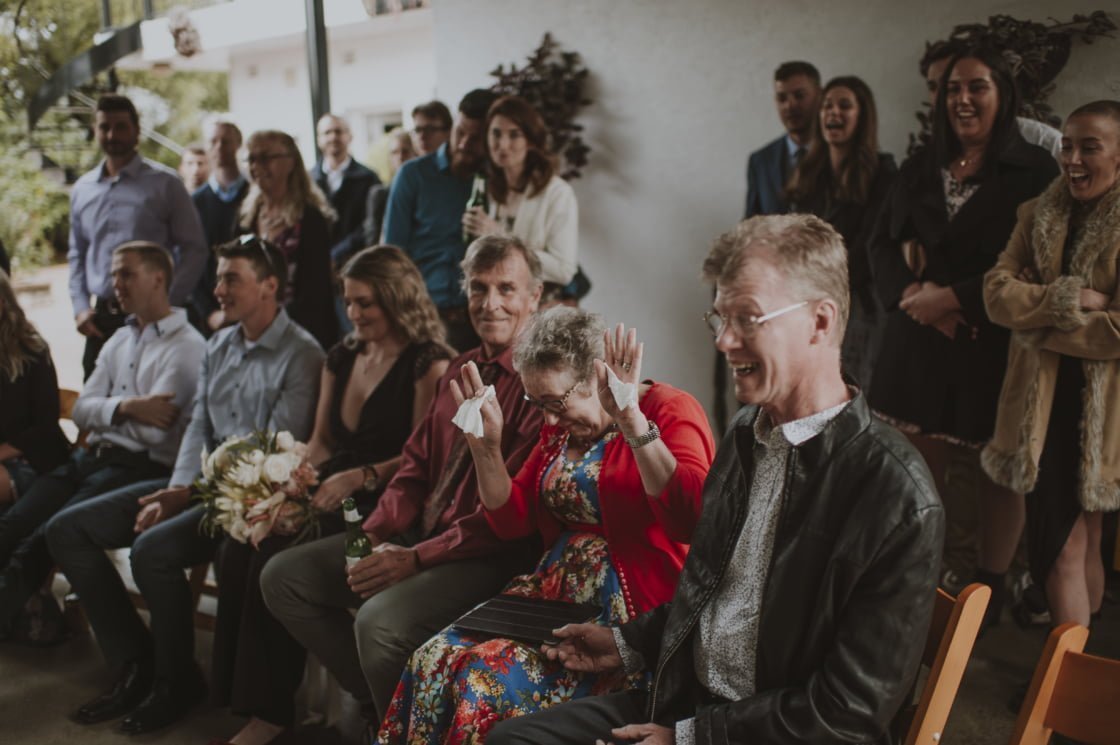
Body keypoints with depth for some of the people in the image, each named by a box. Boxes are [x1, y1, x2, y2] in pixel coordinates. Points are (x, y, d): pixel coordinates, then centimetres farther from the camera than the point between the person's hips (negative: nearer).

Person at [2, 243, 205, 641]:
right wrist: (126, 407, -10)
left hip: (140, 467, -8)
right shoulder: (119, 340, 21)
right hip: (89, 458, 8)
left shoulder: (186, 346, -5)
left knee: (49, 535, -23)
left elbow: (155, 429, -14)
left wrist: (107, 410, 0)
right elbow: (81, 410, 10)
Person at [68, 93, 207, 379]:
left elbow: (193, 250, -3)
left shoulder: (165, 183, -1)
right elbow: (77, 255, 20)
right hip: (101, 319, 4)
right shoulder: (82, 189, 13)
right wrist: (80, 307, 8)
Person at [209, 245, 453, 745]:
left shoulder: (428, 365, -6)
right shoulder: (341, 358, 17)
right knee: (240, 547, -18)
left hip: (381, 508, -7)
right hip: (330, 498, 7)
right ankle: (238, 696, -11)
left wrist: (359, 477, -21)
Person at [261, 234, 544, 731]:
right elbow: (416, 466, 12)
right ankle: (375, 702, 13)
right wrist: (374, 536, -4)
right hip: (419, 535, 9)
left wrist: (416, 559, -20)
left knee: (380, 620, -32)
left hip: (493, 555, -9)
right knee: (283, 576, 4)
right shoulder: (458, 370, 14)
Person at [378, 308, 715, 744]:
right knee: (436, 660, -14)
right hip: (555, 592, 8)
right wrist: (486, 445, 1)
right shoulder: (561, 426, 14)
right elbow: (512, 521, 15)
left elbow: (689, 520, -26)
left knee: (489, 676, -24)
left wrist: (633, 420, -30)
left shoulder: (669, 412, -9)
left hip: (627, 610, -7)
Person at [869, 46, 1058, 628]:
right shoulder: (919, 169, 14)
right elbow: (883, 244, 10)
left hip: (995, 345, -3)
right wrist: (914, 292, -10)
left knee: (995, 474, 4)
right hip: (918, 341, 4)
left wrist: (951, 297, -13)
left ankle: (988, 591, 19)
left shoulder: (1034, 171, -2)